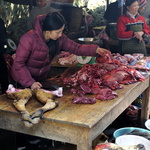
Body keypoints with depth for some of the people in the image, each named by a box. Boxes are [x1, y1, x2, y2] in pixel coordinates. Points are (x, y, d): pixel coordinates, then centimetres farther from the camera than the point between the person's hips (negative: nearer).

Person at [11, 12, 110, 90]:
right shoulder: (29, 39, -29)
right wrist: (30, 82, -35)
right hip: (24, 81, -6)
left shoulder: (60, 38, -11)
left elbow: (76, 47, -5)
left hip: (42, 79, 6)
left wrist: (95, 49, -19)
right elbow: (19, 63, -26)